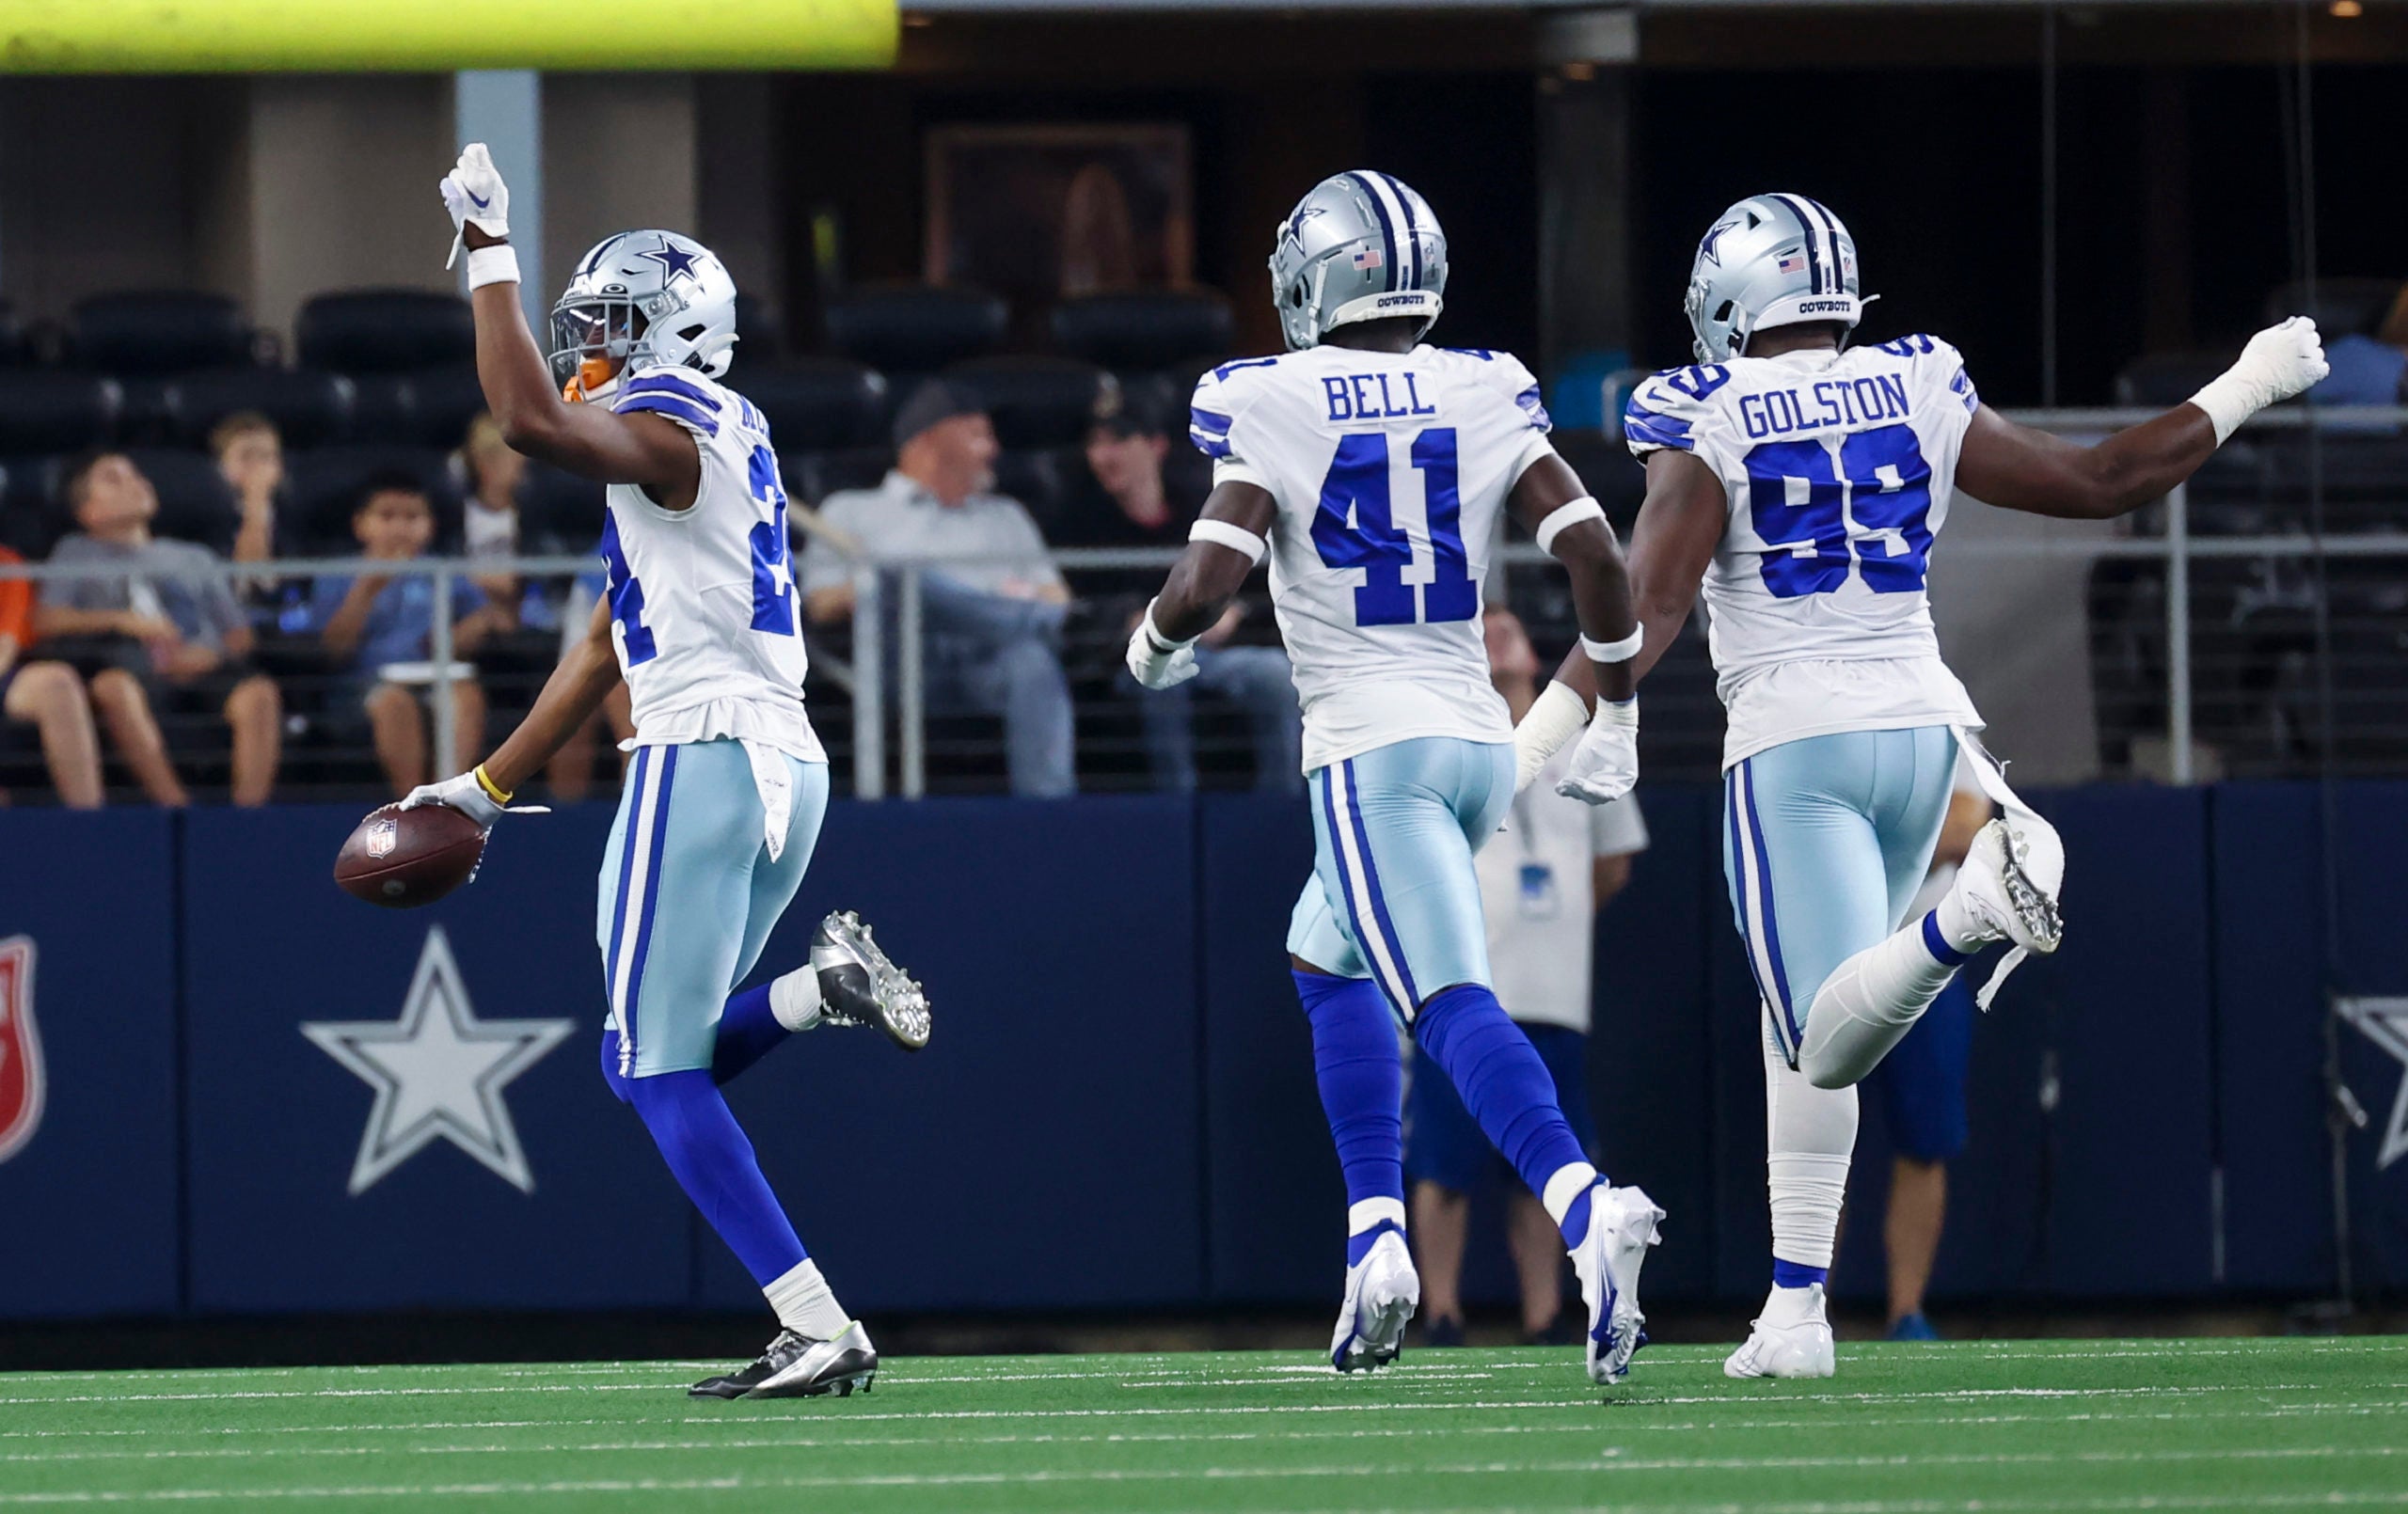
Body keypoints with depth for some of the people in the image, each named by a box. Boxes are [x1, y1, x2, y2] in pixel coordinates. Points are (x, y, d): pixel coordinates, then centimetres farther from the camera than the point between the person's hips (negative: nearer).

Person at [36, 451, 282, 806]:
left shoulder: (195, 559, 30)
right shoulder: (78, 552, 22)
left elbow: (240, 636, 22)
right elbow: (45, 620, 6)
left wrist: (211, 655, -2)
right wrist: (124, 621, -6)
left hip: (201, 671, 2)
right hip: (135, 672, -2)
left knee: (259, 693, -31)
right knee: (114, 686, -39)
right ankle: (175, 806, -47)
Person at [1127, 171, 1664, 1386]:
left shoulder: (1277, 407, -6)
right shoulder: (1485, 396, 6)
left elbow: (1205, 584, -14)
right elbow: (1594, 554, 0)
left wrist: (1155, 645, 9)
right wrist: (1615, 708, 13)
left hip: (1373, 750, -6)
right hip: (1479, 739, 6)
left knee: (1454, 1006, -16)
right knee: (1326, 959, 25)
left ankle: (1586, 1207, -40)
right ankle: (1377, 1241, 16)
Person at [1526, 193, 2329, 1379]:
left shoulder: (1707, 422, -4)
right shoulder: (1921, 397, 7)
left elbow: (1649, 601, -14)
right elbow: (2100, 482, 13)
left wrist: (1556, 718, -13)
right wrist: (2242, 393, 25)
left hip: (1791, 743, -5)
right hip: (1919, 724, 5)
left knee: (1830, 1042, -14)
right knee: (1804, 1027, 17)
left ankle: (1966, 915, -45)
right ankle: (1796, 1308, 12)